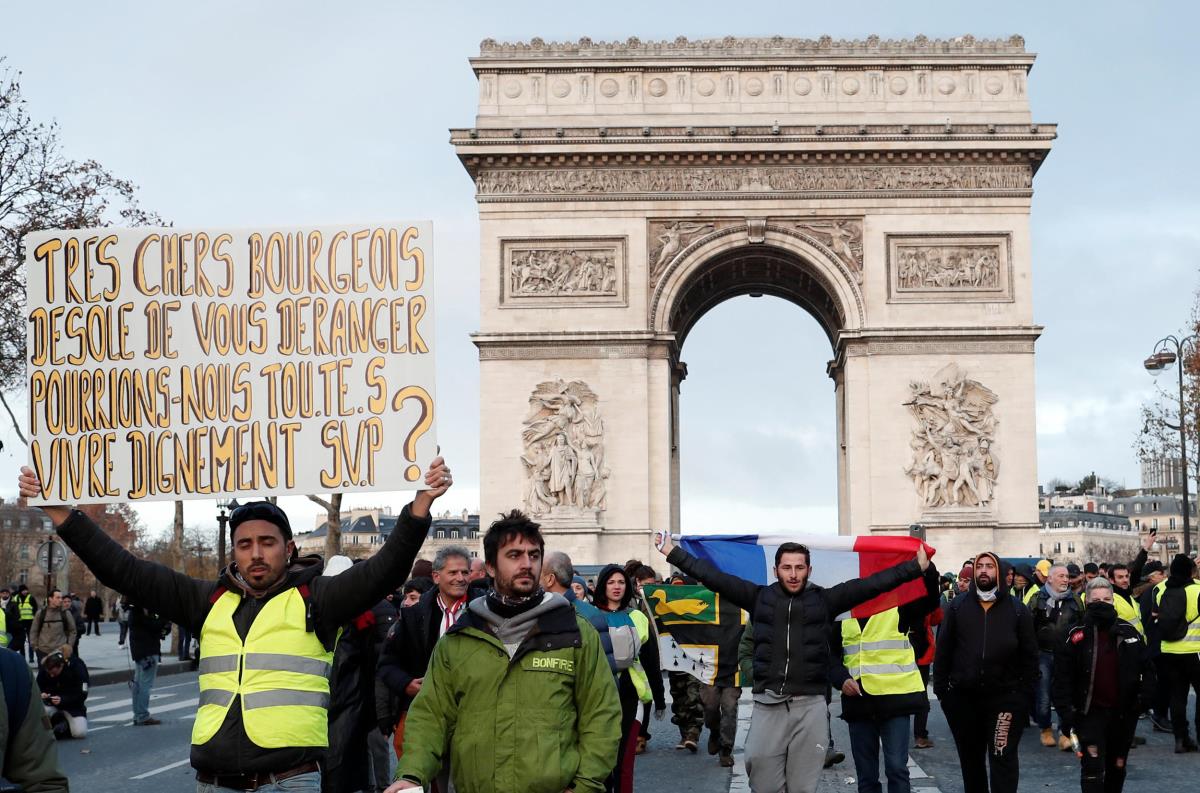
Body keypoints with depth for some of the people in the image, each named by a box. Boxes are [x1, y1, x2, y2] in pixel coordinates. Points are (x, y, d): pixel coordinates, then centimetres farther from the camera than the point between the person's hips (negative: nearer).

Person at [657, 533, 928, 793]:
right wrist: (673, 553, 3)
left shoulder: (824, 600, 5)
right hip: (767, 706, 1)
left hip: (811, 707, -1)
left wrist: (917, 567, -2)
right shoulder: (760, 597, 7)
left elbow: (871, 584, 2)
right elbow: (714, 577, 6)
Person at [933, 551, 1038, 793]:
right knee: (970, 758, 15)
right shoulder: (958, 606, 3)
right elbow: (943, 650, 3)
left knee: (1003, 758, -5)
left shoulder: (1017, 609, 0)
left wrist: (1026, 695, -3)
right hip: (963, 697, 2)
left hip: (1005, 698, -2)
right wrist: (940, 688, -1)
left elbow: (1029, 656, 2)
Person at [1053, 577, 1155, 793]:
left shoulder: (1129, 633, 2)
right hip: (1090, 713, -4)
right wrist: (1066, 711, -13)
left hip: (1123, 714, 4)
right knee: (1092, 768, -13)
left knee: (1117, 767, 18)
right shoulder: (1077, 637, -8)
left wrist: (1143, 696, -4)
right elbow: (1062, 677, -7)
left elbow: (1147, 669, 10)